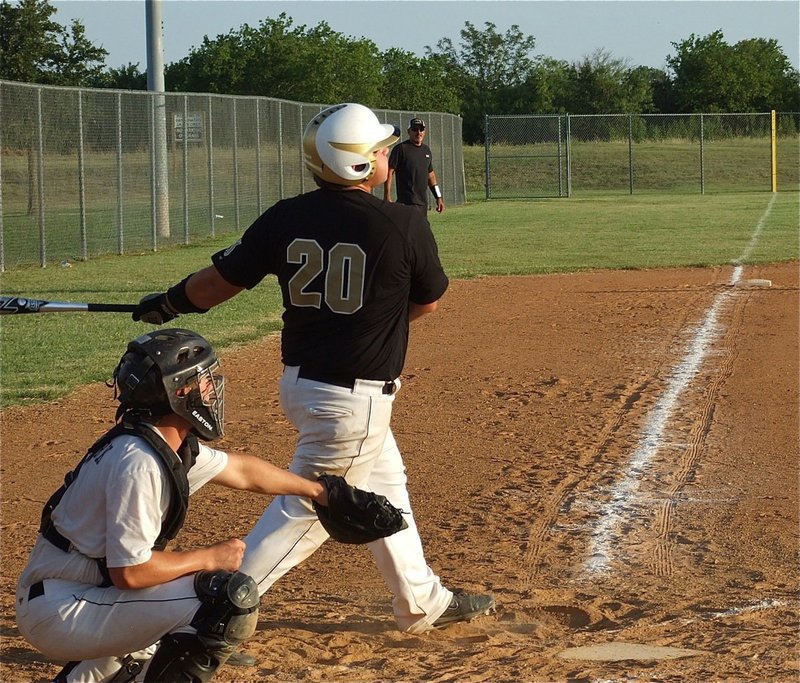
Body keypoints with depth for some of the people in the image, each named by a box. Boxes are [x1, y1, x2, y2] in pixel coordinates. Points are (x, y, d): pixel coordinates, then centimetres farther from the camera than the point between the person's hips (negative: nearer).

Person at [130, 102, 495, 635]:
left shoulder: (285, 219, -4)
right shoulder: (405, 226, -16)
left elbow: (221, 281, 5)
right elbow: (428, 301, 0)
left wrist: (170, 303, 24)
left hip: (302, 379, 7)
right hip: (354, 400, -7)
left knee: (385, 484, 24)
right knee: (307, 511, 2)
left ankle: (422, 601, 37)